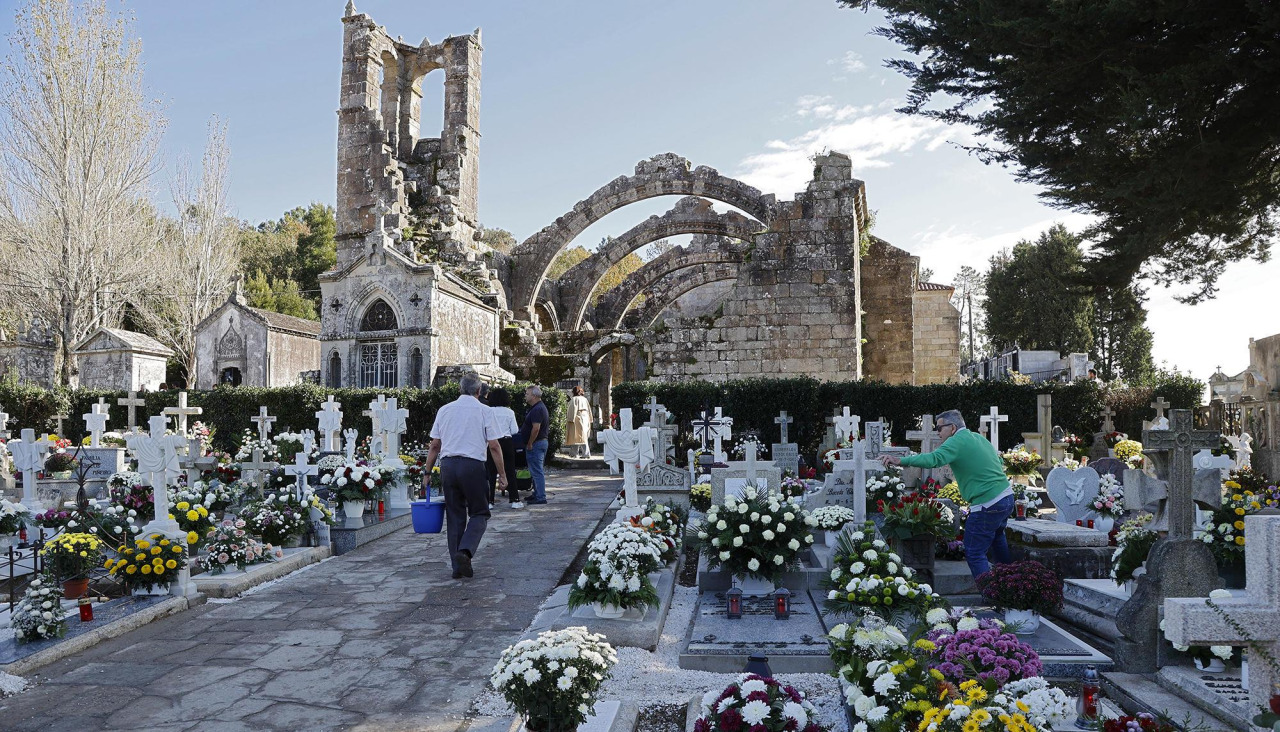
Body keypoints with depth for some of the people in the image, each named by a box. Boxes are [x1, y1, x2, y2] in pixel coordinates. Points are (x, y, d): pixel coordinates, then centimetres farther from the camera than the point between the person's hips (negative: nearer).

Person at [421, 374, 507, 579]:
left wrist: (427, 471, 19)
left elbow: (434, 445, 11)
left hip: (447, 464, 4)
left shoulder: (444, 410, 10)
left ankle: (457, 566, 13)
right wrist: (502, 475, 3)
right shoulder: (484, 411, 0)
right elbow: (494, 447, -3)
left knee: (454, 516, 11)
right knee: (479, 514, 7)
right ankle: (465, 551, -15)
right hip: (472, 465, -4)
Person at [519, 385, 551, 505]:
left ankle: (541, 498, -6)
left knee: (536, 471, -8)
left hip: (536, 443, -11)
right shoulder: (540, 407, 16)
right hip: (542, 441, 11)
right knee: (537, 471, 17)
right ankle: (537, 495, 25)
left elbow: (536, 428, -26)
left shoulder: (537, 409, -18)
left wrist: (529, 444, -19)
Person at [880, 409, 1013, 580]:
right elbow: (1000, 462, 22)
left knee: (974, 553, -1)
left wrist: (901, 461, -34)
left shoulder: (957, 442, -13)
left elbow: (934, 459, -29)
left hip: (988, 505, -10)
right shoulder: (980, 437, 14)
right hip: (1007, 497, 10)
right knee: (996, 537, 32)